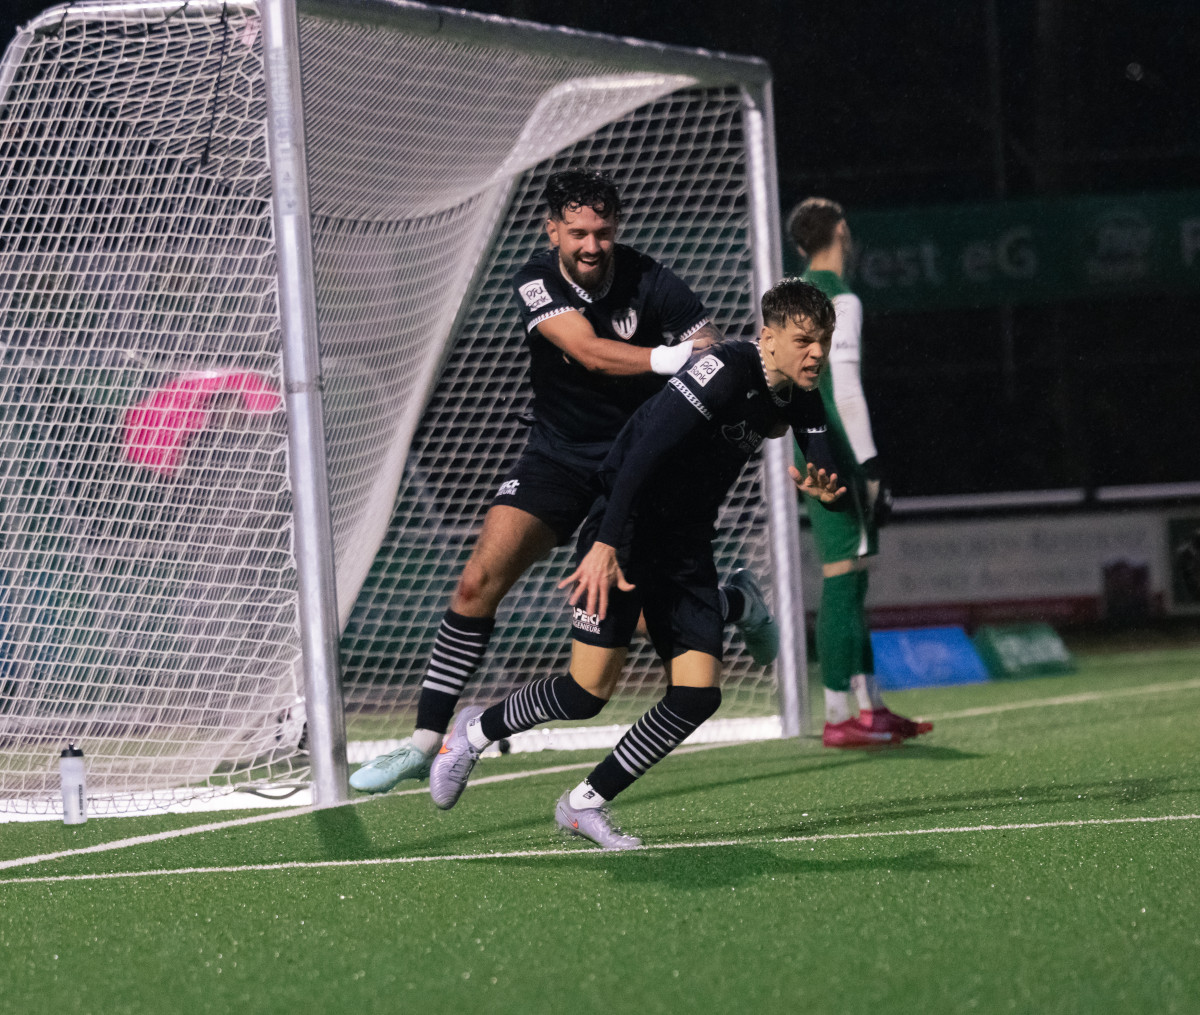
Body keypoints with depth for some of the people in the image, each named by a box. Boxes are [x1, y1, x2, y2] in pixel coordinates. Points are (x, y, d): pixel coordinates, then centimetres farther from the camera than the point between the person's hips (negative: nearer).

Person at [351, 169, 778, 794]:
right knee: (479, 582, -10)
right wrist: (666, 359, -47)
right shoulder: (536, 283, -14)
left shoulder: (649, 284, -16)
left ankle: (739, 601, 27)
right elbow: (588, 351, -31)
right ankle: (425, 742, -4)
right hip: (558, 455, 2)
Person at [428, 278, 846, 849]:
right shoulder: (724, 370, -24)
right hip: (626, 532, -7)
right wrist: (605, 545, -37)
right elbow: (644, 452, -31)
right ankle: (476, 732, 15)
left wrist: (825, 489, -28)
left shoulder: (800, 397, 1)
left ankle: (585, 805, 8)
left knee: (698, 693, -6)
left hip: (687, 545, 7)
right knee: (590, 690, -13)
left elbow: (834, 487, -1)